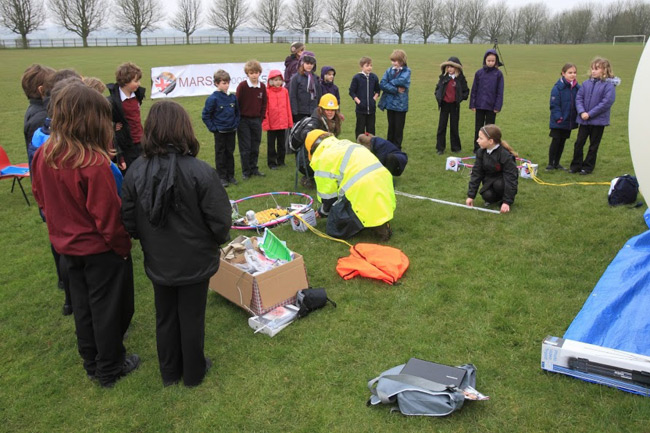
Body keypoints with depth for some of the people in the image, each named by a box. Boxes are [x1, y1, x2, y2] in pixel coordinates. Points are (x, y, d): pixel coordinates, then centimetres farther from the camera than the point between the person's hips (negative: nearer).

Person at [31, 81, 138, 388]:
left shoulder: (43, 155, -6)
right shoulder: (94, 162, -28)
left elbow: (42, 200, 7)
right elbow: (108, 213, -23)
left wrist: (62, 230, 18)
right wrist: (123, 247, -9)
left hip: (67, 247, 7)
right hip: (101, 250, -7)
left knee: (82, 306, 22)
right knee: (109, 308, 12)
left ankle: (91, 363, 40)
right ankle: (110, 369, 29)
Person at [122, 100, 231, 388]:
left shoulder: (135, 171, -13)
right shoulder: (200, 172, -24)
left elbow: (129, 222, -6)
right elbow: (220, 221, -19)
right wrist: (216, 241, 3)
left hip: (157, 263, 3)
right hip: (195, 262, -3)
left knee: (164, 318, 22)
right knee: (192, 318, 16)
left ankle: (169, 372, 41)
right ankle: (193, 373, 35)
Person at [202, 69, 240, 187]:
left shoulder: (233, 98, 1)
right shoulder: (213, 99, -12)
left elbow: (237, 113, 16)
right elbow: (205, 116, -7)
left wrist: (236, 124, 7)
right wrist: (213, 128, -8)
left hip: (231, 131, 4)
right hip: (219, 132, -4)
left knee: (230, 153, 12)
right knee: (220, 154, 5)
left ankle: (230, 175, 22)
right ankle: (222, 177, 13)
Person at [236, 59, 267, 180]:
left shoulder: (262, 86, 2)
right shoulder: (242, 86, -10)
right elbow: (237, 103, -7)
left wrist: (261, 117, 6)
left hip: (257, 120, 4)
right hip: (243, 121, -4)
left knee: (255, 147, 10)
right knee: (245, 148, 1)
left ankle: (254, 169, 23)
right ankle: (246, 171, 10)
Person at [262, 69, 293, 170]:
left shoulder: (285, 91, 1)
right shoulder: (267, 92, -10)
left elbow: (288, 107, 5)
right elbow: (265, 108, -8)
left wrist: (290, 121, 4)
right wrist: (266, 123, -11)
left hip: (283, 123, 4)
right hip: (271, 123, -3)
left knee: (282, 143, 15)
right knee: (271, 144, 8)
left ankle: (281, 161, 27)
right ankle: (271, 162, 18)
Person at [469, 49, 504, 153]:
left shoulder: (498, 74, -3)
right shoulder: (479, 73, 0)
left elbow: (500, 91, -2)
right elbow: (474, 89, 3)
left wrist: (497, 106, -7)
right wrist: (472, 104, 0)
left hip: (491, 106, -1)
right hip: (479, 105, 1)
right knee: (478, 128, 8)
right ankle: (477, 148, 18)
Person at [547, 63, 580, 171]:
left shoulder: (577, 87, 3)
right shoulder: (558, 87, -13)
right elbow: (554, 104, -14)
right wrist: (558, 117, -21)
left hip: (570, 121, 5)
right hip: (558, 122, -5)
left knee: (562, 142, 12)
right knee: (555, 141, 0)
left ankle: (557, 163, 22)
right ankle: (550, 163, 11)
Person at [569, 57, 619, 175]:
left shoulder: (609, 85, -11)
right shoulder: (586, 83, 3)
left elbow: (607, 102, -17)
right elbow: (579, 98, 3)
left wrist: (590, 114, -19)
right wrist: (582, 112, -13)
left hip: (599, 120, -4)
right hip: (584, 119, 4)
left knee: (593, 145, 9)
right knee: (578, 143, 6)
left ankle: (588, 166, 19)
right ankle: (576, 165, 17)